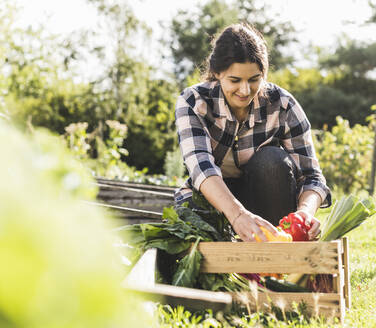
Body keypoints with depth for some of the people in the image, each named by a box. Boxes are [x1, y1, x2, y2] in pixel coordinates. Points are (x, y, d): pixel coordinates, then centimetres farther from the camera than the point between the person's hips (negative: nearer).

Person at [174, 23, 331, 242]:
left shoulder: (283, 106, -17)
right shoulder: (193, 102, -19)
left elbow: (311, 176, -18)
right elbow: (200, 165, -36)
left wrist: (306, 210, -43)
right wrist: (237, 214, -55)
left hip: (263, 196, 1)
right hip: (211, 199, -1)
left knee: (272, 160, -30)